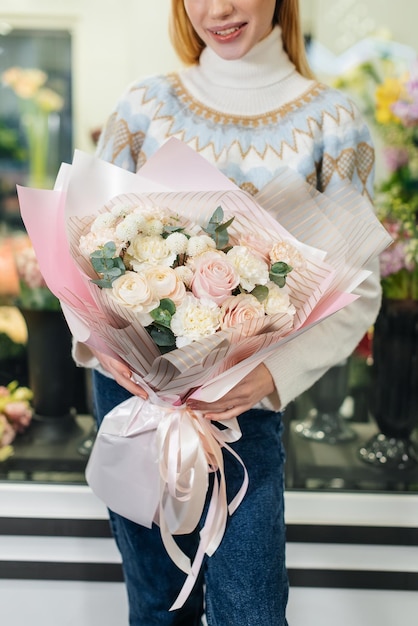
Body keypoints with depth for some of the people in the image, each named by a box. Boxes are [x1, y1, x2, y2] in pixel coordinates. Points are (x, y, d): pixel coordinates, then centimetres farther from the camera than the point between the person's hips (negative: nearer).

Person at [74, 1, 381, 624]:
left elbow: (357, 288, -7)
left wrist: (274, 372, -23)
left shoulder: (331, 121, -4)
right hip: (130, 383, 2)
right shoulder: (147, 103, 0)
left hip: (245, 401, -1)